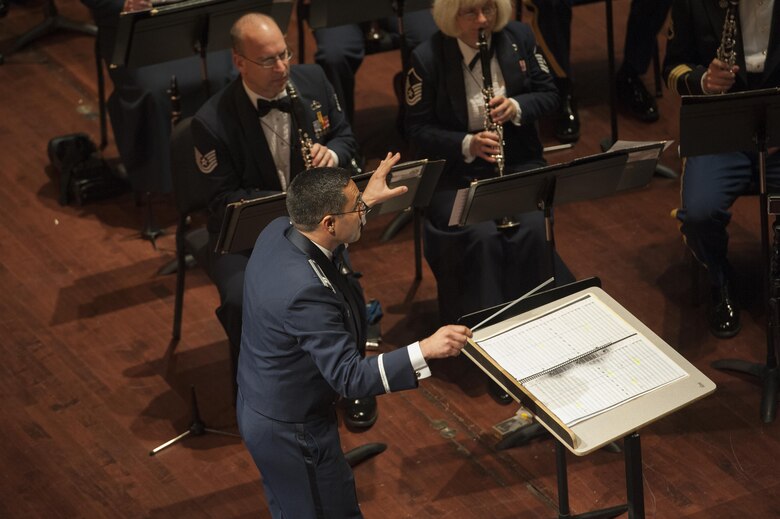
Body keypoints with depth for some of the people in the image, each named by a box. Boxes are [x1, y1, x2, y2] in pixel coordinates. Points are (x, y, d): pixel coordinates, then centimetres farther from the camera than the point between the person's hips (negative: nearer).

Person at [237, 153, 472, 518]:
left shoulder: (277, 232, -10)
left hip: (259, 404, 9)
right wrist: (425, 350, -40)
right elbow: (349, 378, -34)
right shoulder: (305, 292, -37)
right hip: (293, 431, -9)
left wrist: (365, 202, 17)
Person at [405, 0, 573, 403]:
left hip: (519, 164, 2)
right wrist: (467, 144, -21)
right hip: (460, 172, -2)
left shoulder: (519, 38, -1)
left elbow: (548, 94, 7)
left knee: (530, 231, -26)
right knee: (481, 237, -29)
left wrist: (518, 107, -15)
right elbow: (418, 129, -6)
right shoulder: (427, 59, -9)